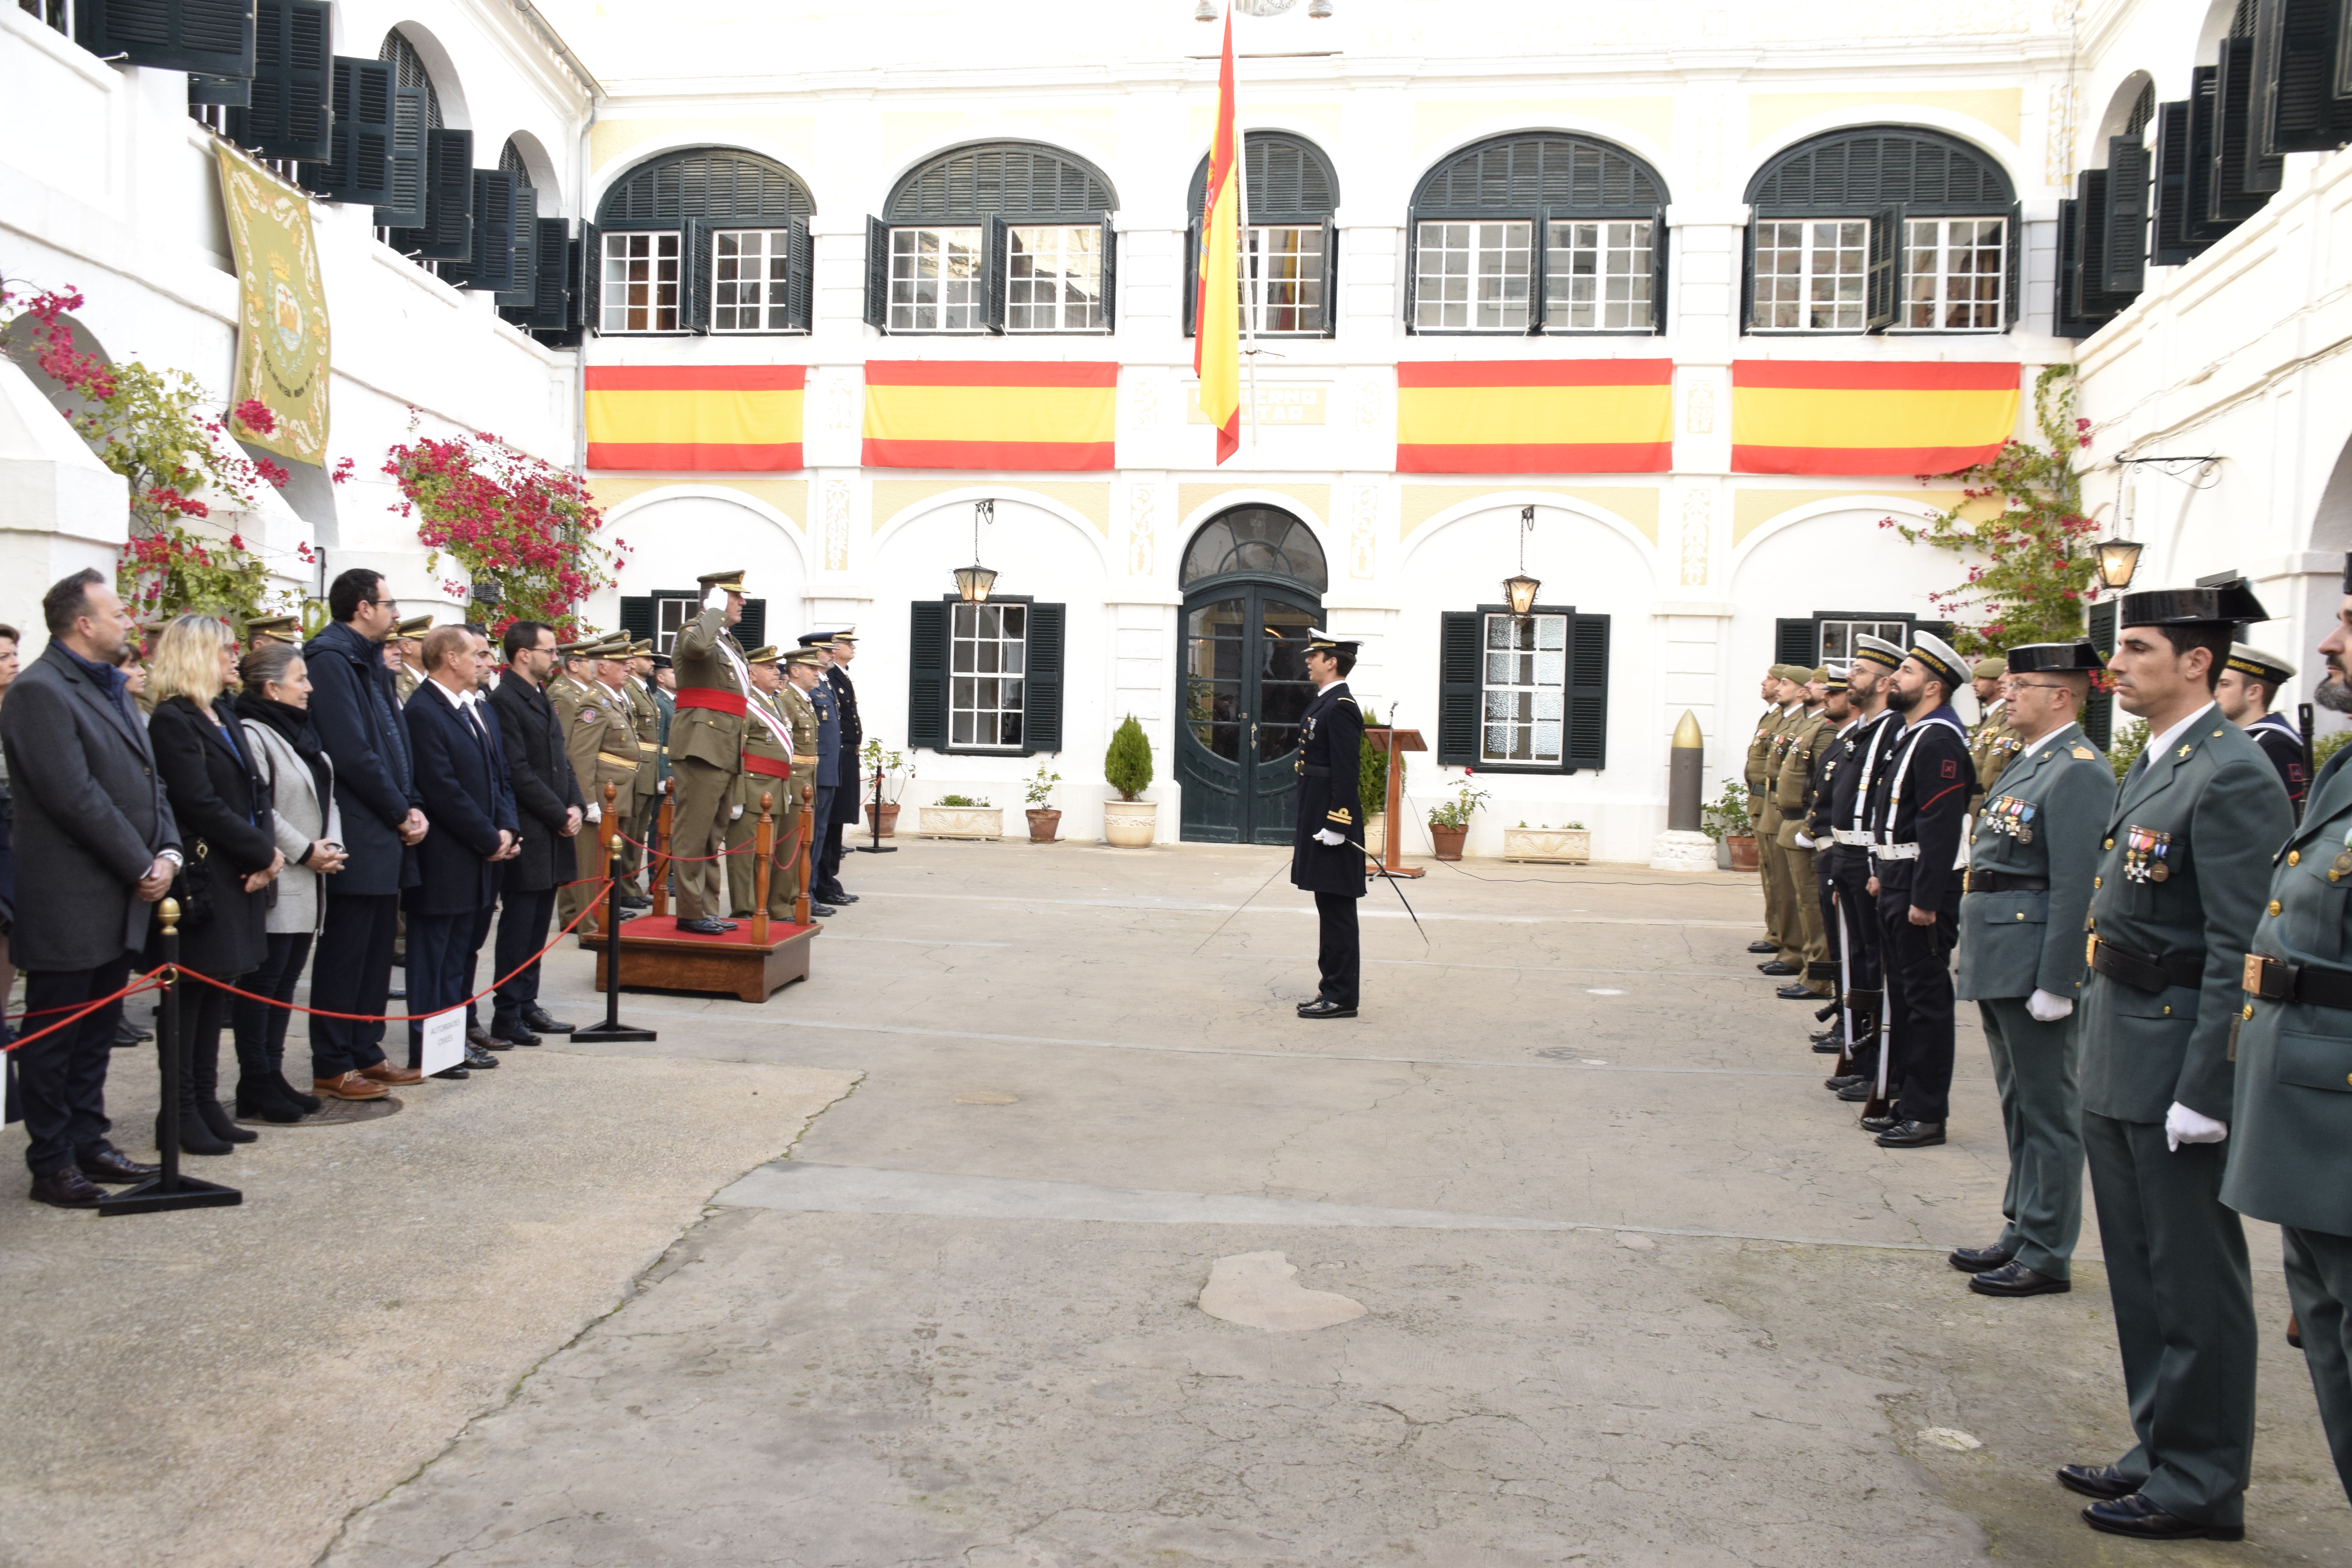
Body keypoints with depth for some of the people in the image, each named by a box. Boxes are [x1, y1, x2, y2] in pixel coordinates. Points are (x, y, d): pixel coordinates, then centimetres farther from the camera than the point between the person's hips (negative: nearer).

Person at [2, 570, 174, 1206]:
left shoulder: (109, 690, 16)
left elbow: (148, 782, 15)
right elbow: (75, 798, -20)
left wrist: (168, 852, -1)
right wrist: (141, 868, -15)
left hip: (120, 901, 9)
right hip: (69, 907, -9)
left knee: (96, 1034, 16)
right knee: (54, 1039, 3)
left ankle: (88, 1144, 26)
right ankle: (52, 1164, 11)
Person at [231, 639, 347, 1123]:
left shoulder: (300, 732, 15)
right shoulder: (251, 734, -13)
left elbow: (325, 796, 18)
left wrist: (331, 844, 2)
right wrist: (305, 851, -15)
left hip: (307, 883, 9)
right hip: (274, 883, -9)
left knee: (286, 982, 13)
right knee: (261, 985, -2)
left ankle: (273, 1077, 20)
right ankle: (256, 1086, 5)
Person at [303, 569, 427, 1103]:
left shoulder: (370, 662, 16)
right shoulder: (331, 659, -14)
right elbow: (353, 753, -20)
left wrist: (411, 807, 3)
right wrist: (401, 813, -12)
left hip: (386, 834, 10)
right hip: (357, 835, -10)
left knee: (376, 947, 15)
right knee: (345, 950, -2)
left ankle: (364, 1053, 24)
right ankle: (332, 1068, 6)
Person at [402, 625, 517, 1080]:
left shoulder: (475, 709, 14)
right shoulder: (422, 713, -16)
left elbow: (498, 774, 14)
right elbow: (443, 790, -20)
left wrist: (506, 828, -1)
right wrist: (489, 839, -14)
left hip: (479, 857, 9)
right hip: (443, 859, -9)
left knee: (458, 952, 15)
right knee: (432, 954, 1)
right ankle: (425, 1047, 8)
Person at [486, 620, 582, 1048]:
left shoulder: (542, 699, 17)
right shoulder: (505, 701, -13)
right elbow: (518, 772, -18)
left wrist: (577, 806, 3)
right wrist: (560, 815, -14)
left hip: (554, 835, 9)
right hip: (527, 835, -9)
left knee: (537, 927, 13)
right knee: (518, 927, -2)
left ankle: (527, 1005, 21)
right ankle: (507, 1015, 5)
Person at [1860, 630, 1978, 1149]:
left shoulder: (1939, 742, -17)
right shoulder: (1915, 736, 15)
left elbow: (1941, 829, -23)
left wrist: (1924, 900, -24)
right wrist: (1882, 873, 18)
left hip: (1922, 887, -10)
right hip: (1899, 882, 10)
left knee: (1926, 998, -3)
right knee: (1904, 993, 15)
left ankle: (1927, 1115, 4)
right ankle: (1906, 1101, 24)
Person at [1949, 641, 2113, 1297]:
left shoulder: (2078, 771, -16)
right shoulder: (2026, 762, 15)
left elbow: (2076, 887, -21)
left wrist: (2054, 984, -22)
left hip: (2034, 961, -10)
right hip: (1997, 962, 10)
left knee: (2048, 1108, 1)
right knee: (2019, 1103, 18)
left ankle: (2047, 1255, 10)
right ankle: (2021, 1232, 29)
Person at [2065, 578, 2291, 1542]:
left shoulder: (2232, 777, -17)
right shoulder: (2153, 767, 12)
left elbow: (2240, 953, -20)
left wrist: (2203, 1092, -21)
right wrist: (2100, 1052, 17)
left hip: (2179, 1060, -9)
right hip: (2119, 1063, 9)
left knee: (2194, 1281, 4)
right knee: (2140, 1272, 18)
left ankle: (2204, 1483, 17)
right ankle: (2161, 1451, 32)